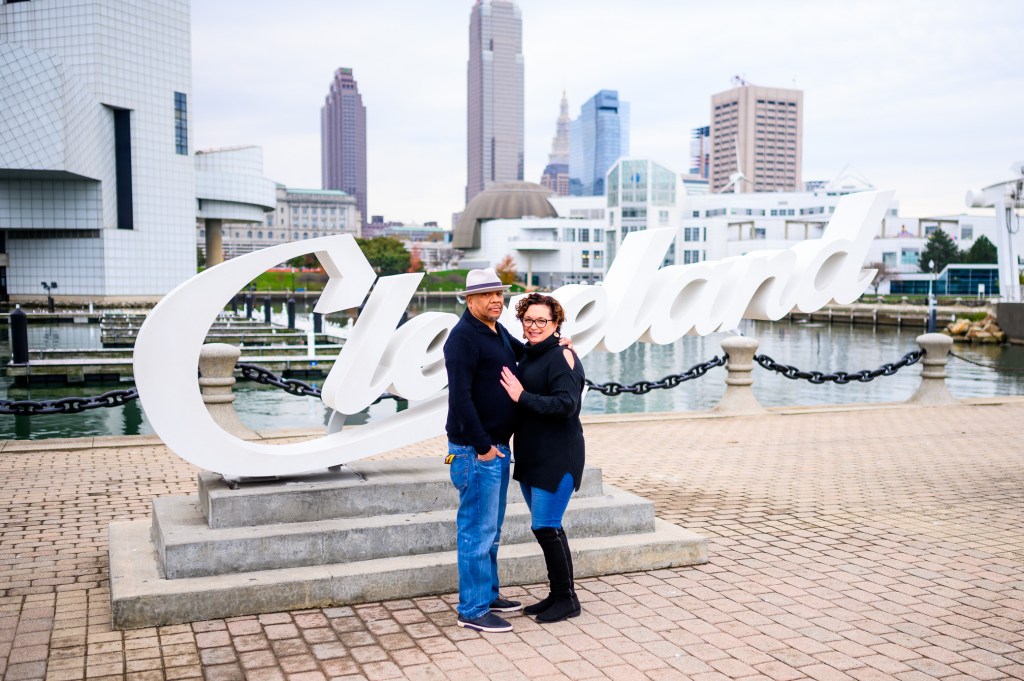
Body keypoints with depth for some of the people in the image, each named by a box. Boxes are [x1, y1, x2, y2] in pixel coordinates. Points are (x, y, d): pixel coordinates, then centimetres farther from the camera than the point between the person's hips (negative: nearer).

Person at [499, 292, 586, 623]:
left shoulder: (562, 356, -12)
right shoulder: (527, 356, 14)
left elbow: (566, 404, -23)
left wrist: (522, 397, -21)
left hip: (557, 457, -9)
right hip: (531, 456, 9)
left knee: (546, 526, -6)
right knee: (544, 526, 14)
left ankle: (567, 598, 8)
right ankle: (557, 594, 25)